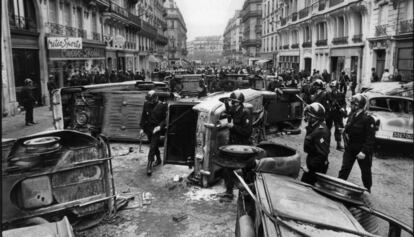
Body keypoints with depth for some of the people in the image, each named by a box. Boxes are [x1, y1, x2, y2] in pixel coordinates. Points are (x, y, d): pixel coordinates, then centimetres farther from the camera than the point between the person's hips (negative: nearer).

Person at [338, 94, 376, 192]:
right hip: (350, 149, 5)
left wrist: (364, 152, -25)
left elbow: (370, 138, -22)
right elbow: (347, 130, 12)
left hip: (362, 151, -5)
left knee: (365, 171, 14)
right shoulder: (352, 116, 1)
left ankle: (367, 189, 34)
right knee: (344, 169, 6)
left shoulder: (368, 119, -21)